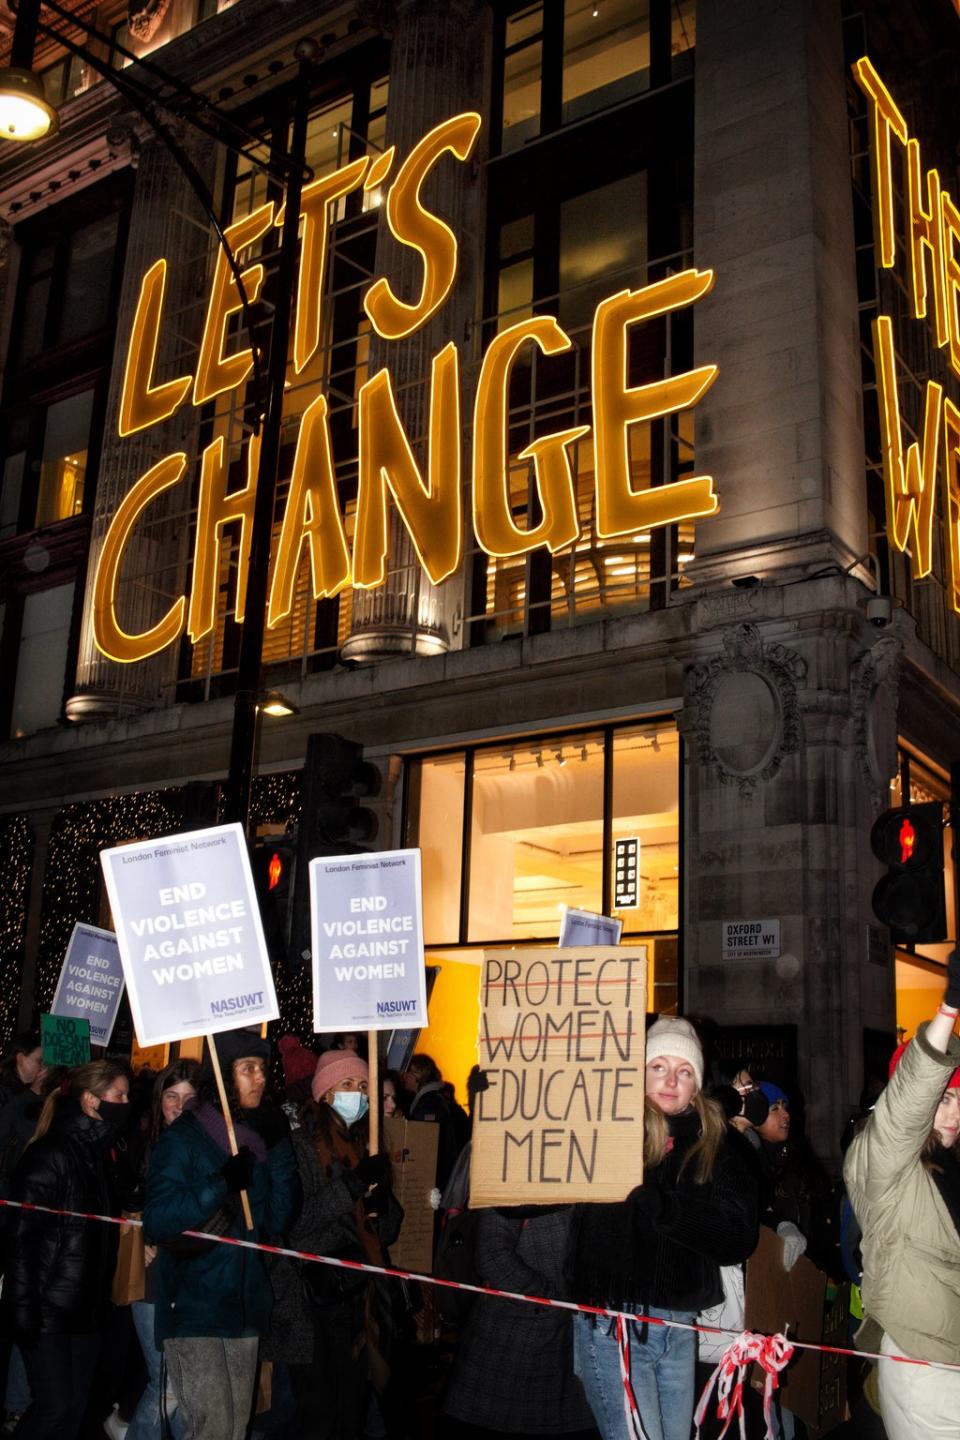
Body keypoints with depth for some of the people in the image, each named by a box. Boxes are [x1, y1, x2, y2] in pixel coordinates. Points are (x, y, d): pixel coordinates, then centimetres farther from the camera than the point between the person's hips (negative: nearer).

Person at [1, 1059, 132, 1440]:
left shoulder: (97, 1153, 12)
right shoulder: (49, 1155, -13)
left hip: (87, 1308, 8)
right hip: (49, 1309, -8)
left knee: (75, 1407, 10)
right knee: (55, 1406, -5)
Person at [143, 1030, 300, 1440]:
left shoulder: (258, 1139, 7)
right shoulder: (184, 1138, -8)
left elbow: (276, 1222, 2)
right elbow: (156, 1222, -17)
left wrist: (280, 1152, -7)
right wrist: (222, 1184, -25)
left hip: (243, 1306, 6)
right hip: (193, 1309, -6)